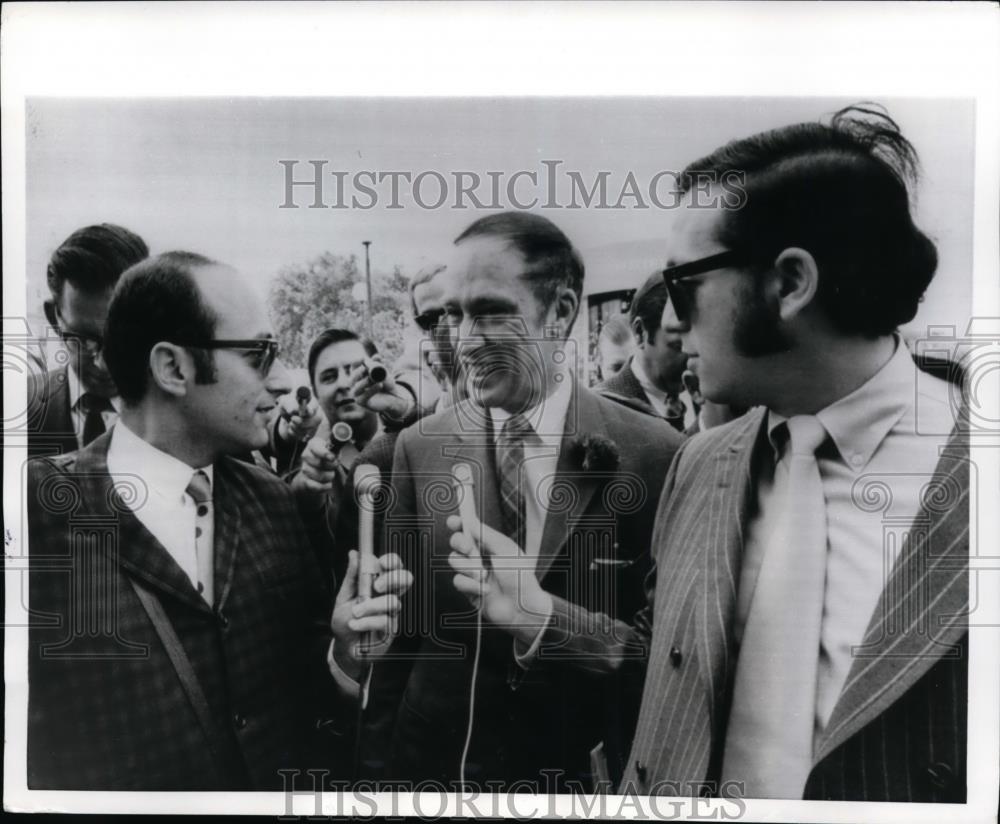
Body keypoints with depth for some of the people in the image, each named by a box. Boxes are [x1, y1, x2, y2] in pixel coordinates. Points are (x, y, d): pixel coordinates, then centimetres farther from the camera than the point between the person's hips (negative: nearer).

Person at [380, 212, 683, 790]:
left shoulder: (653, 455, -15)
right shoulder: (420, 447, -7)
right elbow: (401, 615, 0)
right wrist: (387, 750, 0)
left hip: (582, 769, -1)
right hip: (435, 758, 2)